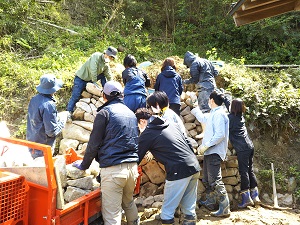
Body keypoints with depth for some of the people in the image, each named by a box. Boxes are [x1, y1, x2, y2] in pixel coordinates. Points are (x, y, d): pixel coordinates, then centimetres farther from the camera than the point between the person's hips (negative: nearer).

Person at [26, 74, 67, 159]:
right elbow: (51, 131, -25)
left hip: (32, 142, 8)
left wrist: (56, 118, 9)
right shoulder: (48, 105, -27)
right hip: (42, 148, -7)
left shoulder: (34, 99, -3)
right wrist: (62, 121, -9)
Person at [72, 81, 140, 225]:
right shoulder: (131, 113, 16)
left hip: (113, 169, -7)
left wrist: (84, 165, 8)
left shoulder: (105, 112, -4)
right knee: (129, 202, 26)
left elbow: (94, 144, -4)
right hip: (132, 167, 7)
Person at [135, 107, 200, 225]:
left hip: (179, 171, -8)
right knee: (188, 206, 18)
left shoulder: (147, 134, -2)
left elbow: (138, 157, 3)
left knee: (168, 209, 4)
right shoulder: (172, 124, 17)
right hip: (194, 166, 8)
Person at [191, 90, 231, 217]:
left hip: (215, 152, -11)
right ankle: (210, 202, 32)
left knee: (215, 181, -12)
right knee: (207, 179, 19)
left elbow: (220, 134, -24)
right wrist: (194, 109, 50)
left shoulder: (219, 114, -14)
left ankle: (225, 209, -7)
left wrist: (206, 145, -21)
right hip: (209, 152, 11)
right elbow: (202, 118, 39)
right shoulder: (213, 114, 17)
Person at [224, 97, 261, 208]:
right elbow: (229, 105, 29)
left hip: (242, 148, -8)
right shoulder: (241, 116, 15)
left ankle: (246, 199, -3)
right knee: (250, 170, 12)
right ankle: (255, 196, 18)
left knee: (244, 172, -5)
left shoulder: (230, 117, -8)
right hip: (250, 146, 8)